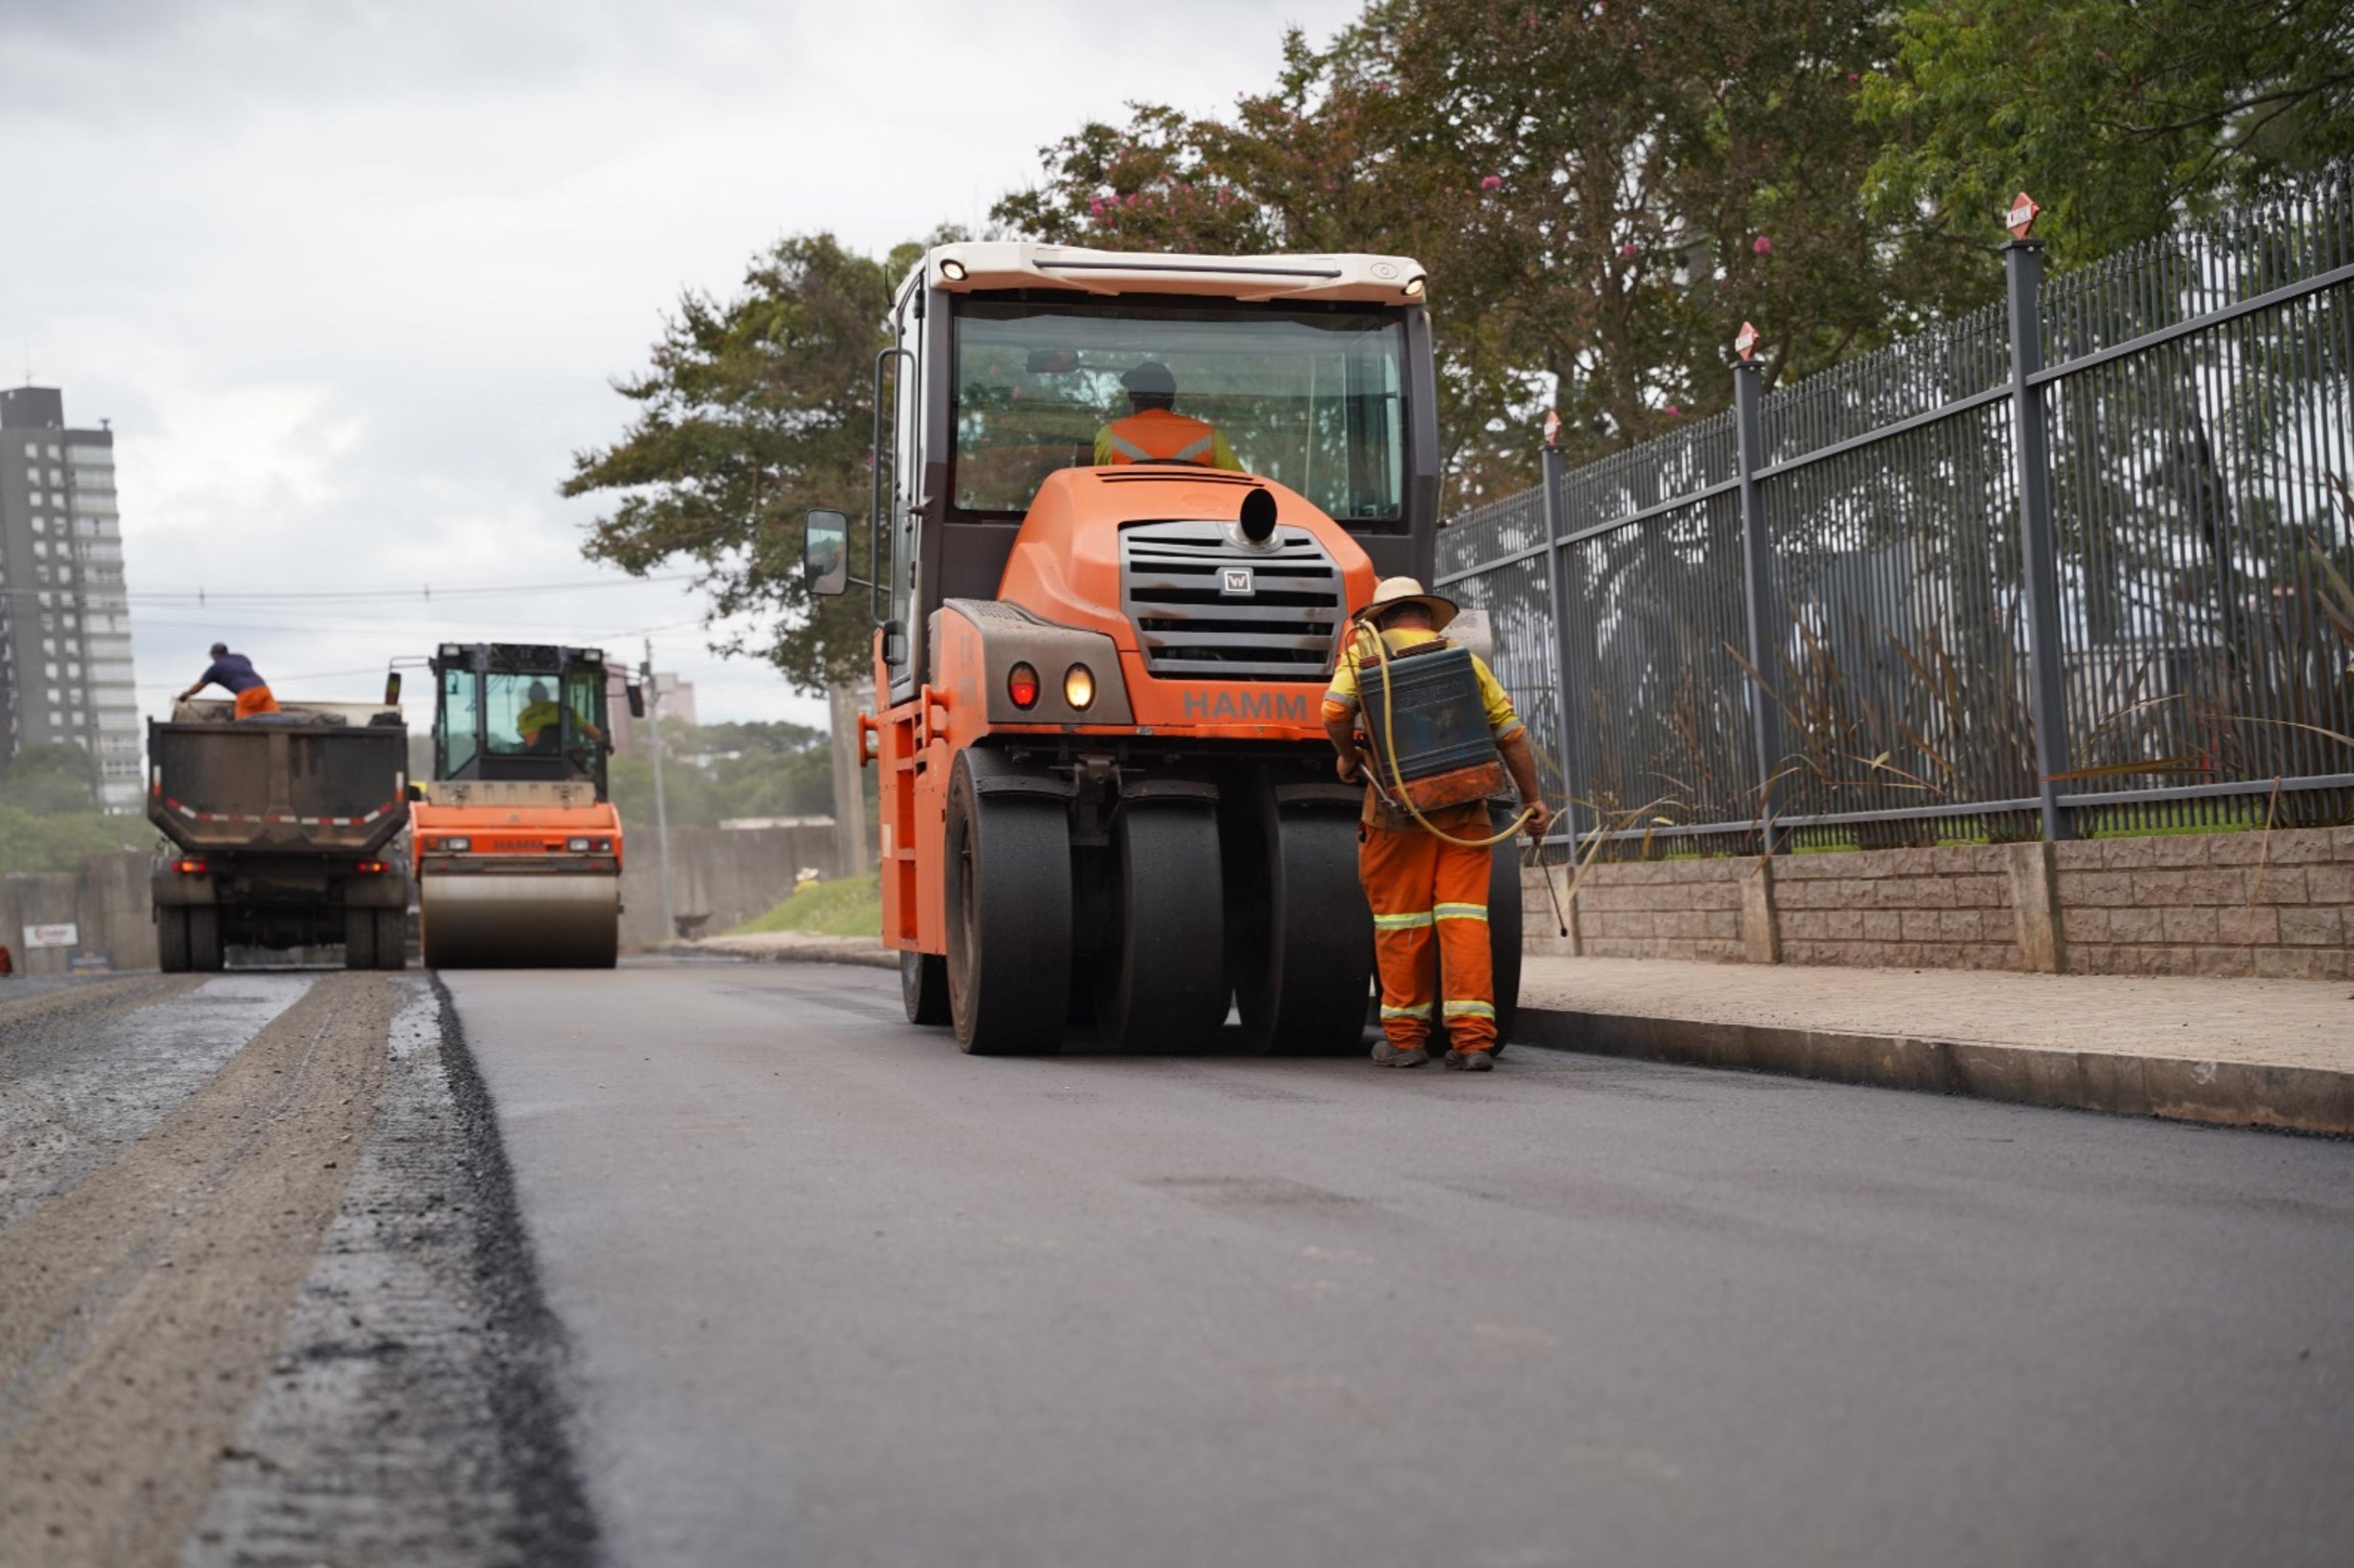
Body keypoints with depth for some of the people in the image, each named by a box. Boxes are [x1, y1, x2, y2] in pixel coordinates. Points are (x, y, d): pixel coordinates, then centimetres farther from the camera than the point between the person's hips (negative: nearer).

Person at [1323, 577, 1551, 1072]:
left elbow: (1335, 712, -10)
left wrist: (1347, 756, 8)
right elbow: (1511, 733, 10)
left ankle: (1405, 1036, 12)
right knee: (1464, 918, 0)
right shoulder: (1466, 660, 13)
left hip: (1399, 808, -2)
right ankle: (1473, 1038, -6)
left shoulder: (1366, 651, 6)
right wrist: (1532, 799, 16)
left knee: (1400, 921, 6)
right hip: (1464, 808, 2)